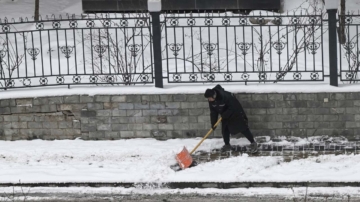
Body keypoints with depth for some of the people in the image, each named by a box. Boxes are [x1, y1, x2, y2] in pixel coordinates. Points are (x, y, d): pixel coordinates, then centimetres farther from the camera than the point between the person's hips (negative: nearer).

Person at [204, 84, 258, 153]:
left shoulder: (225, 96, -37)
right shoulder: (211, 100, -16)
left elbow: (232, 107, -28)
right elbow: (213, 112, -6)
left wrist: (224, 115, -24)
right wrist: (213, 123, -9)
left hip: (236, 113, -7)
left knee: (242, 128, -7)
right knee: (225, 130, 5)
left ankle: (253, 143, 0)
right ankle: (227, 145, 22)